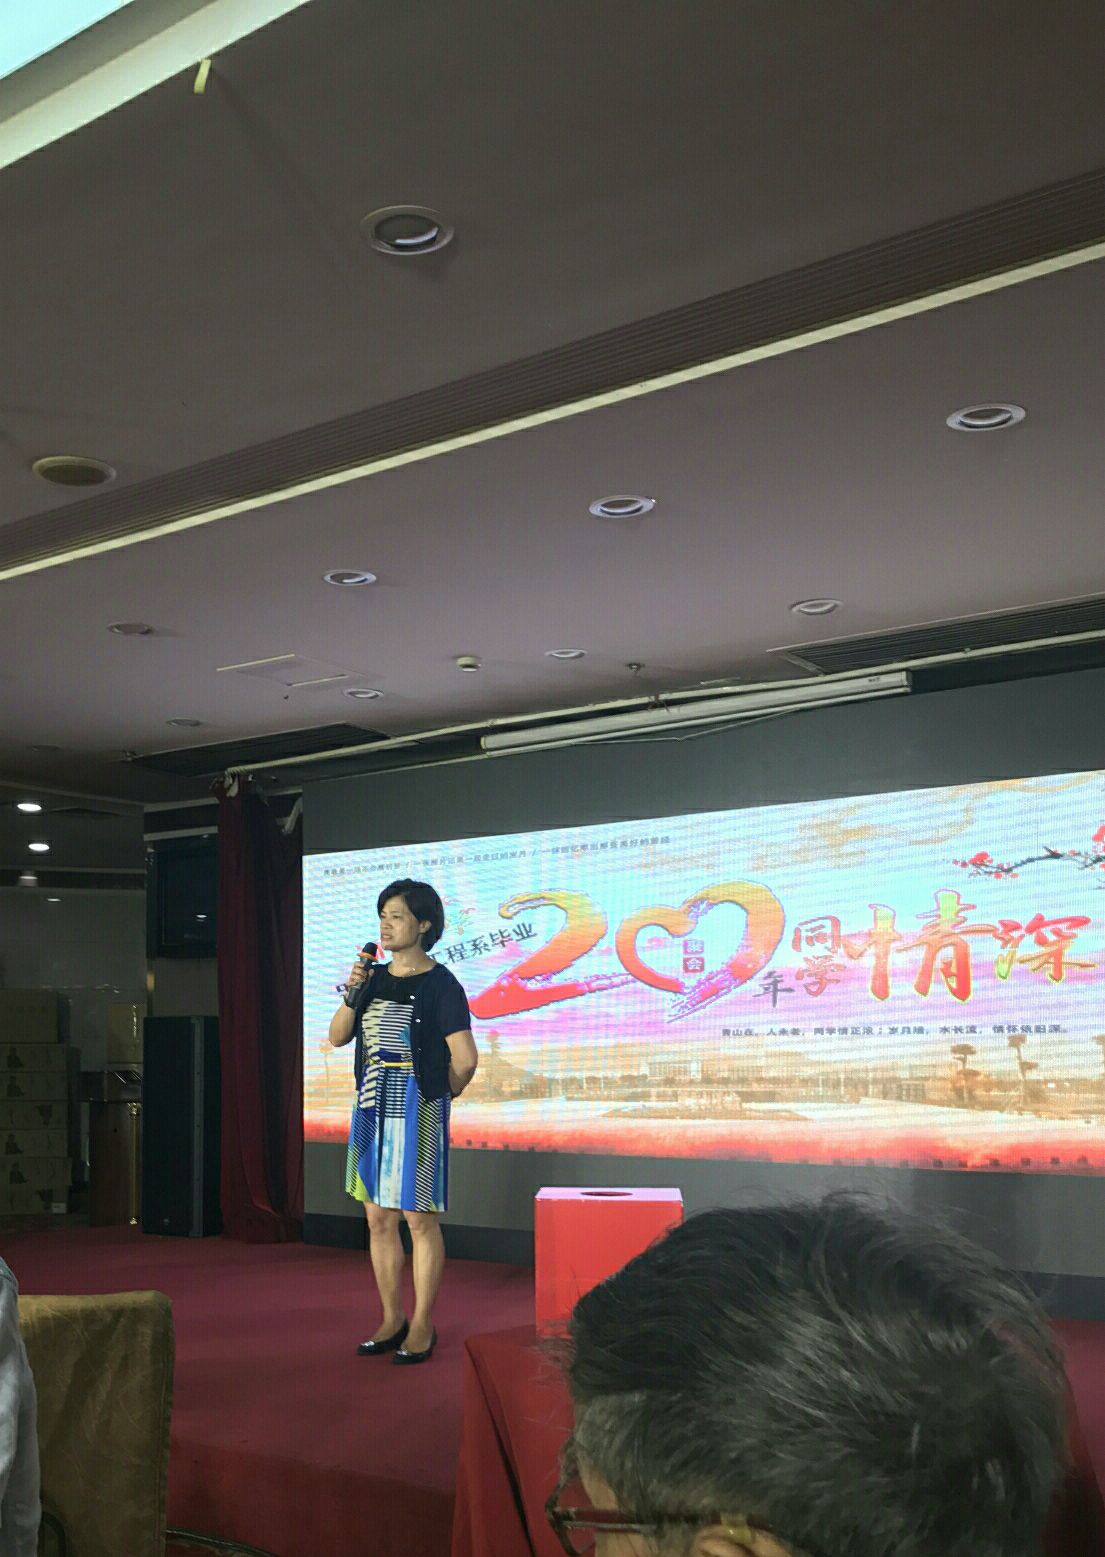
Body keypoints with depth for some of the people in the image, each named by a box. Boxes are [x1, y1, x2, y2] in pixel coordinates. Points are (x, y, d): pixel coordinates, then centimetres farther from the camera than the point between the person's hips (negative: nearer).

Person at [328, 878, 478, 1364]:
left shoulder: (440, 983, -9)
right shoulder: (374, 978, 10)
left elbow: (465, 1059, -13)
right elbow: (337, 1037, 9)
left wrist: (441, 1095, 2)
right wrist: (352, 993, -5)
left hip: (417, 1108, -6)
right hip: (373, 1106, 6)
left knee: (419, 1218, -1)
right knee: (379, 1218, 9)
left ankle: (422, 1326, 9)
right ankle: (392, 1320, 21)